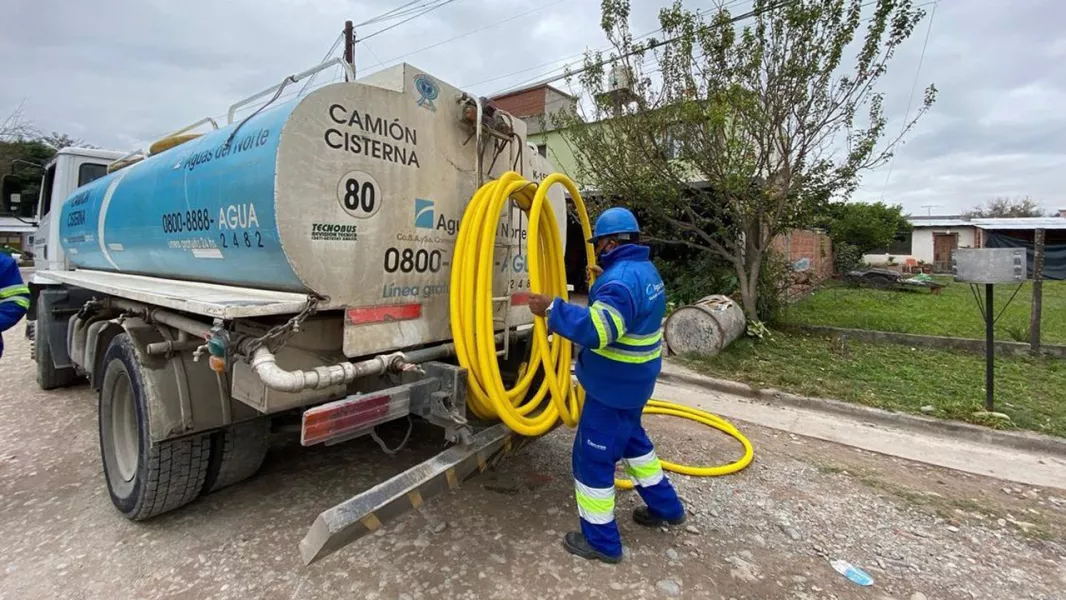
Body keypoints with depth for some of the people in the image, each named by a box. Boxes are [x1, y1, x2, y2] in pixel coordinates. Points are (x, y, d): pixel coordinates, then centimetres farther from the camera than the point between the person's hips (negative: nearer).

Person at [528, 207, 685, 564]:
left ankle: (601, 541, 19)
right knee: (631, 438, 28)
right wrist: (605, 282, 32)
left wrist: (551, 309, -34)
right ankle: (665, 507, 43)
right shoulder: (644, 270, 7)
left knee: (593, 456, 3)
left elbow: (596, 330, -37)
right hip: (632, 380, 10)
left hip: (612, 385, -10)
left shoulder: (621, 279, -26)